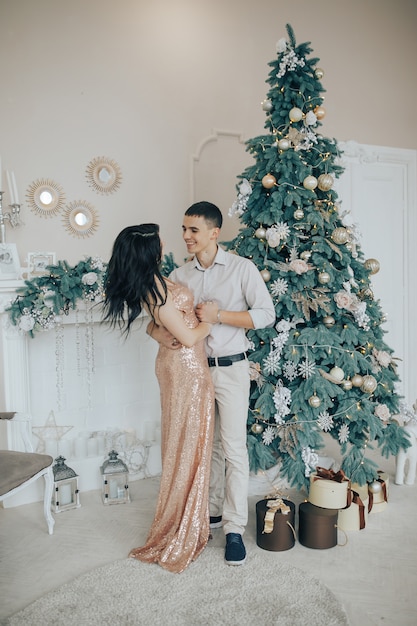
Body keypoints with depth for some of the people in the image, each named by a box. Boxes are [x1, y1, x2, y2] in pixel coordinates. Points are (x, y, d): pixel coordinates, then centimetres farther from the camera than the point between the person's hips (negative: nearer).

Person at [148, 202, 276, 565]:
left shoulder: (241, 268, -6)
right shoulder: (179, 276, 6)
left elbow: (266, 315, -10)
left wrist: (218, 315, -19)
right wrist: (156, 331, -16)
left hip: (231, 368, -4)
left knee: (233, 447, -2)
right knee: (207, 444, 15)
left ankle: (234, 528, 8)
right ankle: (215, 510, 31)